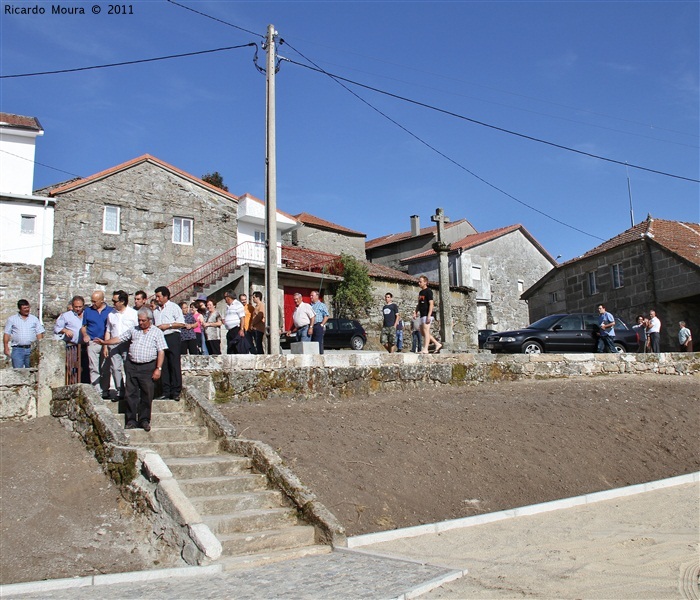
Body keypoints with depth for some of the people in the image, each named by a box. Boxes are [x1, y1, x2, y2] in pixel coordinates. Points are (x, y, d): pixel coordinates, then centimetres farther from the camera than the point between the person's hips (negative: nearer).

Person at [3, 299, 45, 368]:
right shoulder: (12, 319, 8)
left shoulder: (34, 319, 11)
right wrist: (6, 348, -4)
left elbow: (39, 334, 8)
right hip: (17, 350, -1)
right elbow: (6, 334, 5)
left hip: (31, 349, 2)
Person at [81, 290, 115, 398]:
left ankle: (105, 391, 11)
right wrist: (85, 335, -6)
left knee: (105, 369, 4)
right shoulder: (88, 310, 9)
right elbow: (83, 326, 14)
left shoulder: (110, 311, 5)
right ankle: (97, 391, 0)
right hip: (92, 343, 1)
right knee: (94, 368, -2)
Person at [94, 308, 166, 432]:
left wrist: (158, 368, -9)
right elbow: (119, 339, 16)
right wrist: (105, 342, 3)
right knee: (131, 394, 3)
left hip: (147, 367, -3)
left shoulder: (157, 332, 2)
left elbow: (161, 352, -3)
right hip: (132, 366, 3)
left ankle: (144, 420, 10)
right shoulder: (133, 330, 14)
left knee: (147, 394, 0)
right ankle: (131, 420, 9)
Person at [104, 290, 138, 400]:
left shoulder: (133, 313, 1)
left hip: (128, 345, -4)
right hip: (113, 345, 4)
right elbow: (108, 332, 17)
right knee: (115, 368, 1)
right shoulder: (111, 314, 14)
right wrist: (105, 346, 10)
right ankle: (120, 392, 8)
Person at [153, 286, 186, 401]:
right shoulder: (156, 310, 19)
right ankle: (166, 391, 9)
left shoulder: (174, 307, 1)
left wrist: (168, 325, -12)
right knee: (163, 365, 4)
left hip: (172, 337, -6)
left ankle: (176, 392, -3)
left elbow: (182, 323, -6)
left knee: (174, 365, -6)